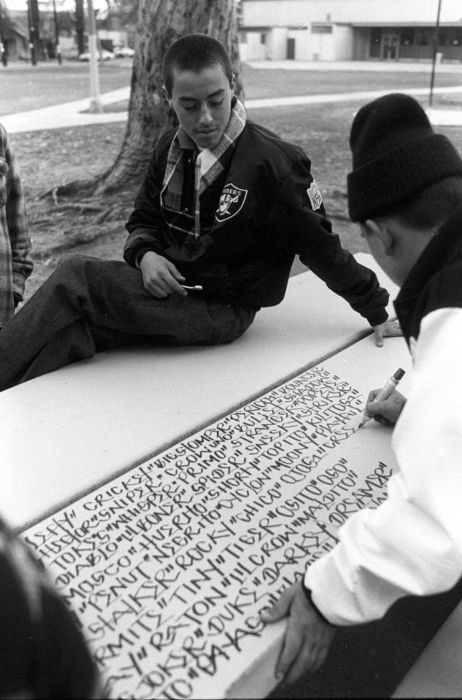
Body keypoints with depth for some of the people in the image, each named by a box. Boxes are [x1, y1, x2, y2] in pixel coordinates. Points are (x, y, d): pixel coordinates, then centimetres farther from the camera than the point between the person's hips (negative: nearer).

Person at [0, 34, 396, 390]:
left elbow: (320, 247, -9)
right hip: (168, 287, 6)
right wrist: (145, 255, -10)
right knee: (72, 336, -20)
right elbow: (145, 219, 14)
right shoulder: (172, 148, 3)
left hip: (222, 311, -6)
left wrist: (377, 311, -1)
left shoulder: (271, 163, -17)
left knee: (75, 278, -22)